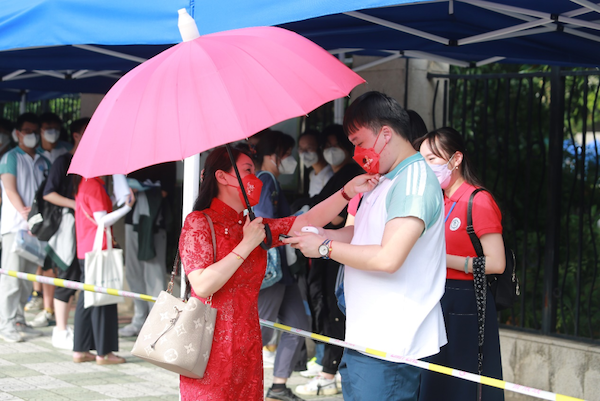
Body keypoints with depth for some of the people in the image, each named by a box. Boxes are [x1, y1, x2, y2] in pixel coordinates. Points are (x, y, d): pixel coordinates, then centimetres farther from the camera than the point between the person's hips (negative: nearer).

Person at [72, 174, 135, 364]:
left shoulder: (82, 184, 13)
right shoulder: (94, 185, -15)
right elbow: (102, 220, -17)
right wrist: (127, 207, -21)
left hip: (85, 250, 10)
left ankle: (81, 350, 16)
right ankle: (104, 352, 0)